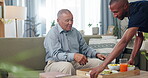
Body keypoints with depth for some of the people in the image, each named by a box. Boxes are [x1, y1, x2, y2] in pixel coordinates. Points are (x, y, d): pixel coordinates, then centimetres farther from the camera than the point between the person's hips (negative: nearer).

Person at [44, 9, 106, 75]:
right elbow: (55, 54, -23)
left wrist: (96, 54, 3)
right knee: (67, 66, -40)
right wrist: (74, 56, -38)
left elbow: (85, 48, 23)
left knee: (98, 62, -12)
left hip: (75, 62, 6)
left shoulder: (75, 32, 14)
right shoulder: (52, 33, -8)